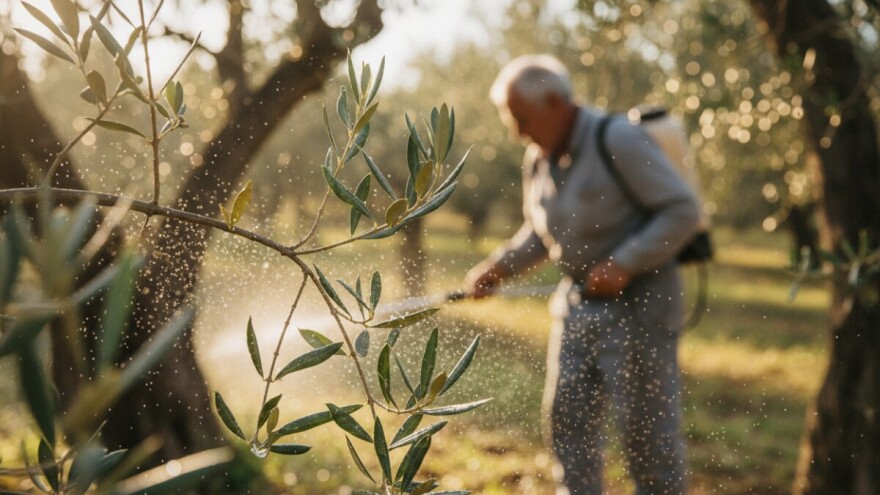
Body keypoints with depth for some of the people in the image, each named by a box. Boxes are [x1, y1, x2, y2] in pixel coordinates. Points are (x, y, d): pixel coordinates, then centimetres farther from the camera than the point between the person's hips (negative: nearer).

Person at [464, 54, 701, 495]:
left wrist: (623, 265, -23)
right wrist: (497, 267, 6)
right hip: (577, 303, 8)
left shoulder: (620, 140, -17)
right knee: (567, 416, 9)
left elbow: (683, 210, -18)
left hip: (636, 304, -7)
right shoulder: (538, 160, 7)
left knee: (646, 425, 0)